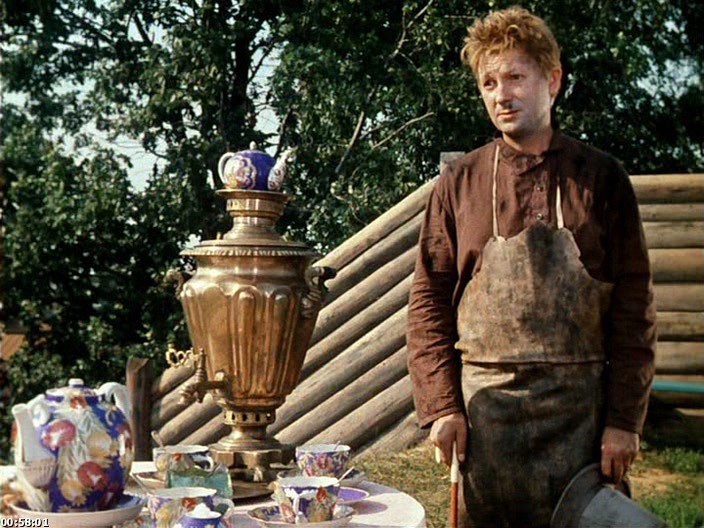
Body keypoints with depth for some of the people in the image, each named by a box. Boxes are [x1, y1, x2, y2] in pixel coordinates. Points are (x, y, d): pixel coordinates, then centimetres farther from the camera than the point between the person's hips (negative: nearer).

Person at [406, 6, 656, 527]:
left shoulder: (601, 177, 2)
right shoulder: (460, 181, 5)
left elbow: (633, 304, 2)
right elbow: (429, 299, 5)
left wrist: (625, 418, -3)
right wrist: (440, 405, -3)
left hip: (578, 406, -1)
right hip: (482, 405, 1)